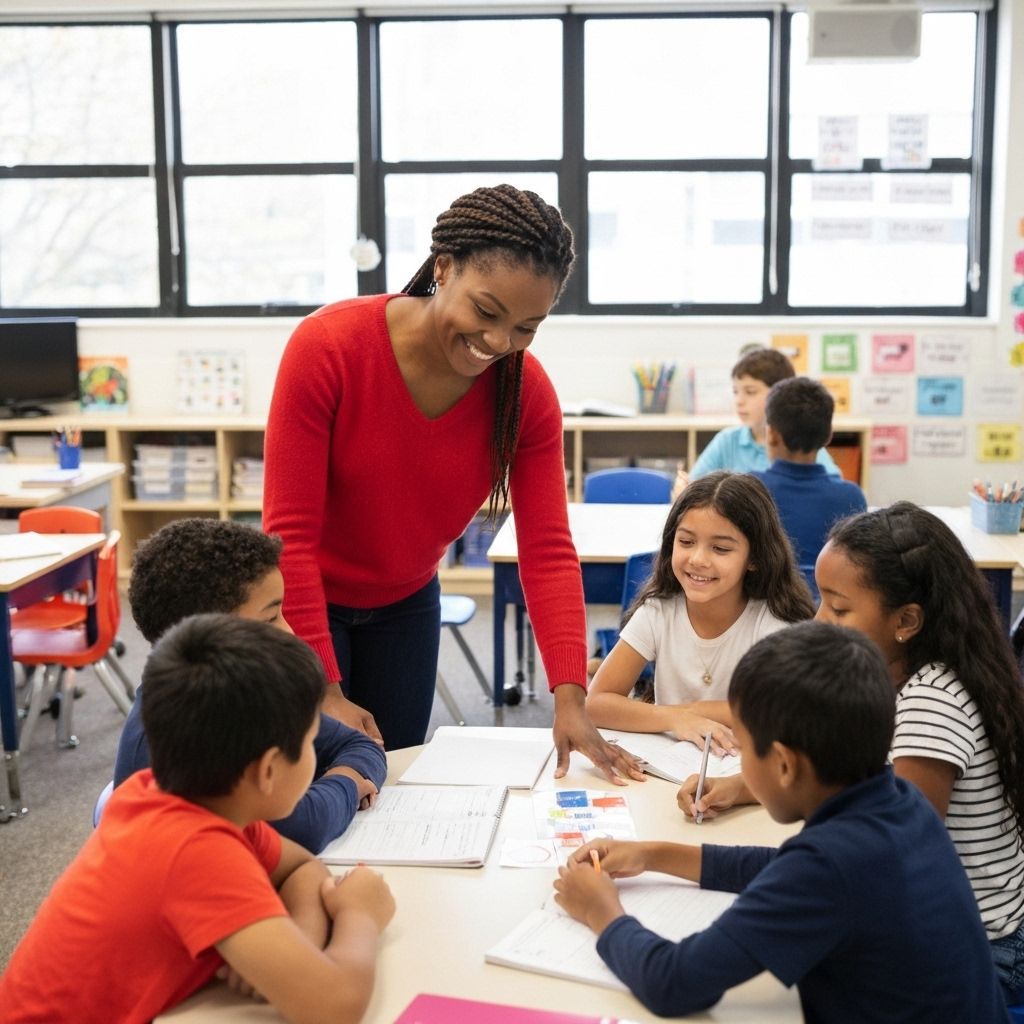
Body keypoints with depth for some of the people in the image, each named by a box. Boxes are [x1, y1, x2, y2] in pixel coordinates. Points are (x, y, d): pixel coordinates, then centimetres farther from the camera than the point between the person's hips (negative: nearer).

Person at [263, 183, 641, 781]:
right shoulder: (327, 347, -28)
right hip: (307, 600, -3)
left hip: (407, 604, 4)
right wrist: (326, 692, -26)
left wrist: (570, 696, -28)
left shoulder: (528, 393, -17)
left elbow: (548, 550, -18)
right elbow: (290, 533, -25)